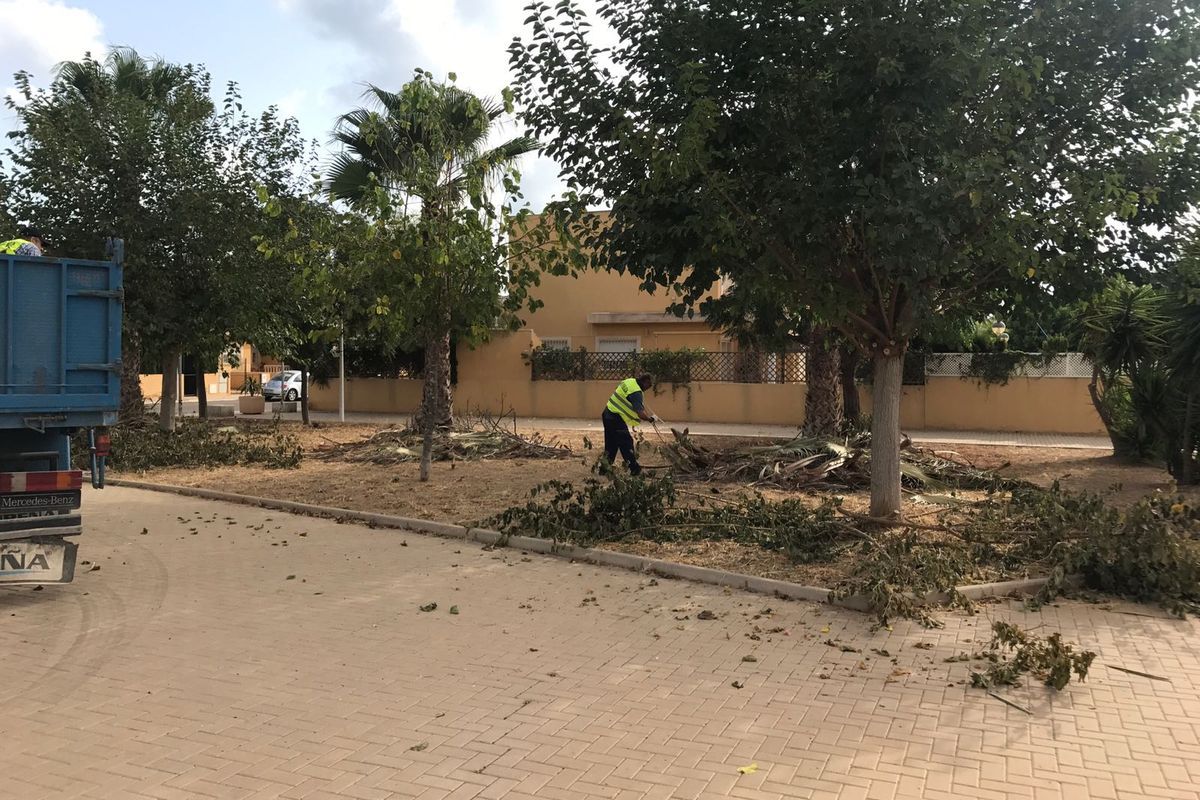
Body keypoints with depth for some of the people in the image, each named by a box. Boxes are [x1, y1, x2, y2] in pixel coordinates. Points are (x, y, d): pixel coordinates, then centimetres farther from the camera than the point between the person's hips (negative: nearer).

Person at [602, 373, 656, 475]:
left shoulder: (629, 381, 8)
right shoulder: (636, 392, -21)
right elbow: (640, 414, -27)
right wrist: (651, 419, -11)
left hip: (607, 414, 10)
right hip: (616, 419, -10)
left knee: (611, 445, 18)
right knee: (626, 445, -3)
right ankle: (635, 470, 2)